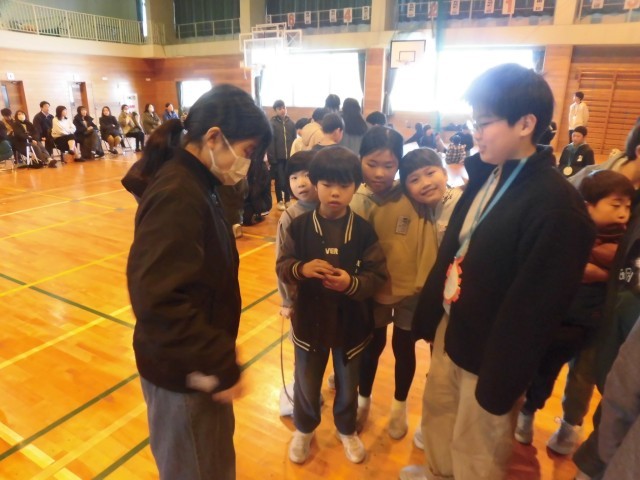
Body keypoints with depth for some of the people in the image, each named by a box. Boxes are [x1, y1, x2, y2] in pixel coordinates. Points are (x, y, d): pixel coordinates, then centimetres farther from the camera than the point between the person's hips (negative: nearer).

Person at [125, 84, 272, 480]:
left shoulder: (196, 185, 4)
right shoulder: (177, 196, -27)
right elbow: (158, 301, -33)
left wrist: (220, 355, 13)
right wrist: (219, 365, -25)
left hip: (200, 360, 9)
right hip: (184, 369, -8)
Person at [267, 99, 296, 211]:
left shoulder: (291, 123, 6)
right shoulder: (272, 123, -5)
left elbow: (294, 140, 7)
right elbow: (270, 143, -8)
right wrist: (271, 158, -11)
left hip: (289, 157, 3)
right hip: (277, 157, -3)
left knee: (289, 179, 8)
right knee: (279, 180, 5)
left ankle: (287, 200, 23)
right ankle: (280, 201, 19)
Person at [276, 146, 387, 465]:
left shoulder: (364, 230, -11)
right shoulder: (300, 226, -10)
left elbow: (377, 276, -11)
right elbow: (282, 267, -7)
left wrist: (351, 283, -30)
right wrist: (301, 269, -29)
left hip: (350, 323, 0)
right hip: (309, 321, 0)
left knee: (348, 384, 22)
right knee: (307, 383, 20)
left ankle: (347, 430, 50)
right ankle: (304, 429, 48)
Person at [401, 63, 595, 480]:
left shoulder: (557, 204, -24)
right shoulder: (486, 175, 1)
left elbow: (534, 307, -23)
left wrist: (501, 381, -17)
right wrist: (429, 315, 10)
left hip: (490, 350, -7)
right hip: (451, 328, 8)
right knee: (437, 413, 29)